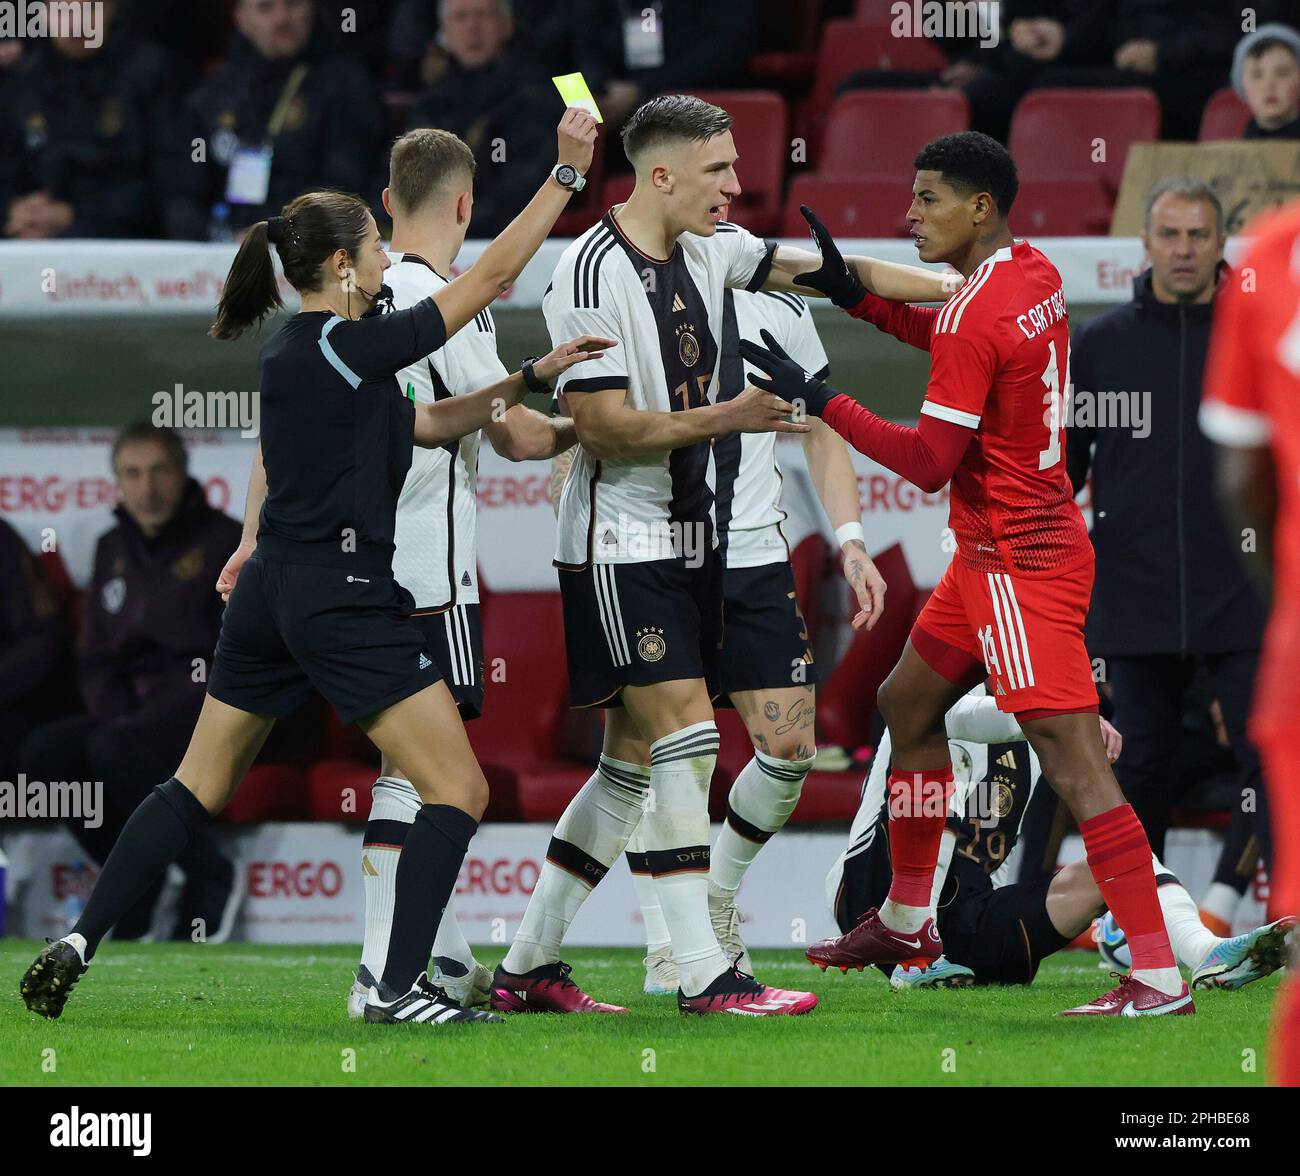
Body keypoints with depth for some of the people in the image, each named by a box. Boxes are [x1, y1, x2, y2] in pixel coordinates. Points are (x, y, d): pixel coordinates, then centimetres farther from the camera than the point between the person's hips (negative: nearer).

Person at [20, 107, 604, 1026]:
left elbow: (429, 424, 20)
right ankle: (400, 987, -9)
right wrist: (568, 171, -7)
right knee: (459, 788, -4)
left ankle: (77, 943, 10)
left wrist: (533, 377, 18)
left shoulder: (296, 354, 12)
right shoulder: (344, 348, -14)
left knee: (199, 787, 15)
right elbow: (493, 276, -12)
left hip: (273, 594, 9)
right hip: (342, 599, -9)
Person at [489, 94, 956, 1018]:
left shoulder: (708, 250, 7)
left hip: (687, 542, 9)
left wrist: (958, 287, 8)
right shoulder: (595, 273, -17)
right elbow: (603, 428, -19)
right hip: (620, 550, -9)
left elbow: (823, 270, 12)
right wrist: (726, 418, -21)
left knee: (633, 763, 8)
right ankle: (704, 976, -12)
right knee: (686, 736, -14)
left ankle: (529, 966, 14)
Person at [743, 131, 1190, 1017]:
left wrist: (820, 402, -16)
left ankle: (1159, 977, -19)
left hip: (1017, 567, -11)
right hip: (993, 555, 11)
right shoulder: (1035, 275, 7)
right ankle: (907, 925, 34)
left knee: (1074, 762, -14)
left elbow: (929, 463, -21)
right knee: (907, 706, 23)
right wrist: (856, 297, 20)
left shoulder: (974, 317, -21)